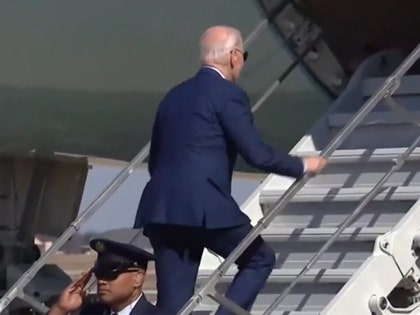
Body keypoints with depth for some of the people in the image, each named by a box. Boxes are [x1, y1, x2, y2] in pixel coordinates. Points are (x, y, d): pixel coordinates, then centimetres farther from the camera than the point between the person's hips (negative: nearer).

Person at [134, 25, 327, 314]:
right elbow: (258, 154, -7)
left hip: (161, 209, 7)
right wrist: (302, 166, 9)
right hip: (205, 207, -7)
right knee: (260, 259, 16)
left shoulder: (174, 96, 21)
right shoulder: (228, 94, -2)